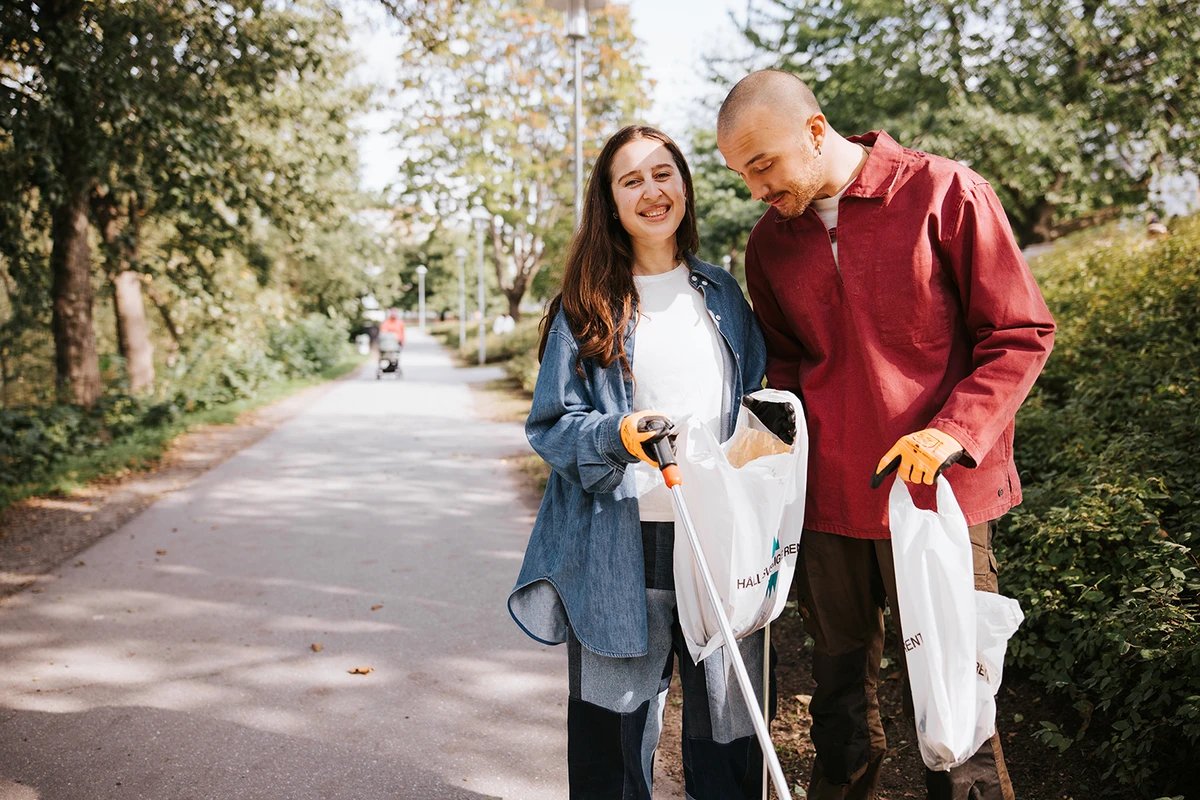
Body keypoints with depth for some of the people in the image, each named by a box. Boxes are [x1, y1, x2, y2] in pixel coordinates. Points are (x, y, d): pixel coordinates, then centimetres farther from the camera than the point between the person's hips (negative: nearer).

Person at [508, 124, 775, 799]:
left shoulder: (723, 294, 13)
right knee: (615, 726, 6)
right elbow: (551, 426, -1)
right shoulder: (587, 306, 3)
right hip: (620, 549, -2)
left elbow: (758, 401, 22)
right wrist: (619, 436, -19)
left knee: (729, 726, 7)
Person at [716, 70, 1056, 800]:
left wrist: (954, 431, -18)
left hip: (937, 493, -4)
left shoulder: (944, 193, -7)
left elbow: (1021, 334, -5)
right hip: (827, 495, 4)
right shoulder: (771, 241, 8)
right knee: (841, 687, 15)